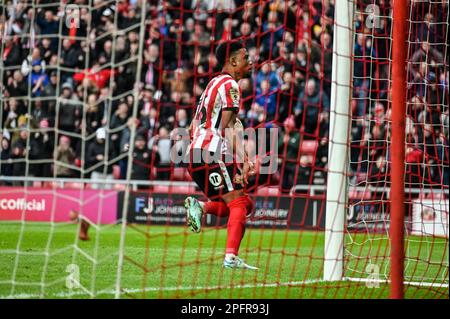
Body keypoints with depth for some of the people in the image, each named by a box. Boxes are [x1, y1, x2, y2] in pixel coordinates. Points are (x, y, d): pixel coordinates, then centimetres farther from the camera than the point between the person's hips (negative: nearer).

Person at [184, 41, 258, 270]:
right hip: (212, 153, -9)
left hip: (195, 155, 9)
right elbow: (228, 128, -15)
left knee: (245, 204, 12)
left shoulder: (213, 84, 25)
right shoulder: (230, 84, -5)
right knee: (238, 203, -11)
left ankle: (201, 206, -6)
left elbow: (194, 127, 26)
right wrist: (243, 161, -15)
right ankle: (231, 257, -24)